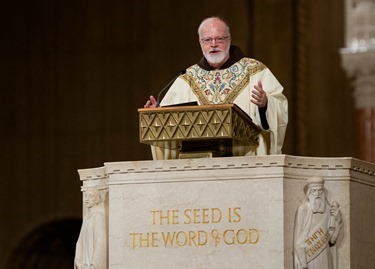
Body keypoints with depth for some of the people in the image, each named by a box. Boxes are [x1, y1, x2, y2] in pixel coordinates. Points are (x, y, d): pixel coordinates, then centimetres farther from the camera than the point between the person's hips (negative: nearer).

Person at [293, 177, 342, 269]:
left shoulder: (329, 209, 6)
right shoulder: (303, 209, -6)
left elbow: (332, 238, 2)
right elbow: (299, 237, -9)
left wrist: (336, 218, -12)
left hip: (324, 257, 4)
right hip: (308, 255, -4)